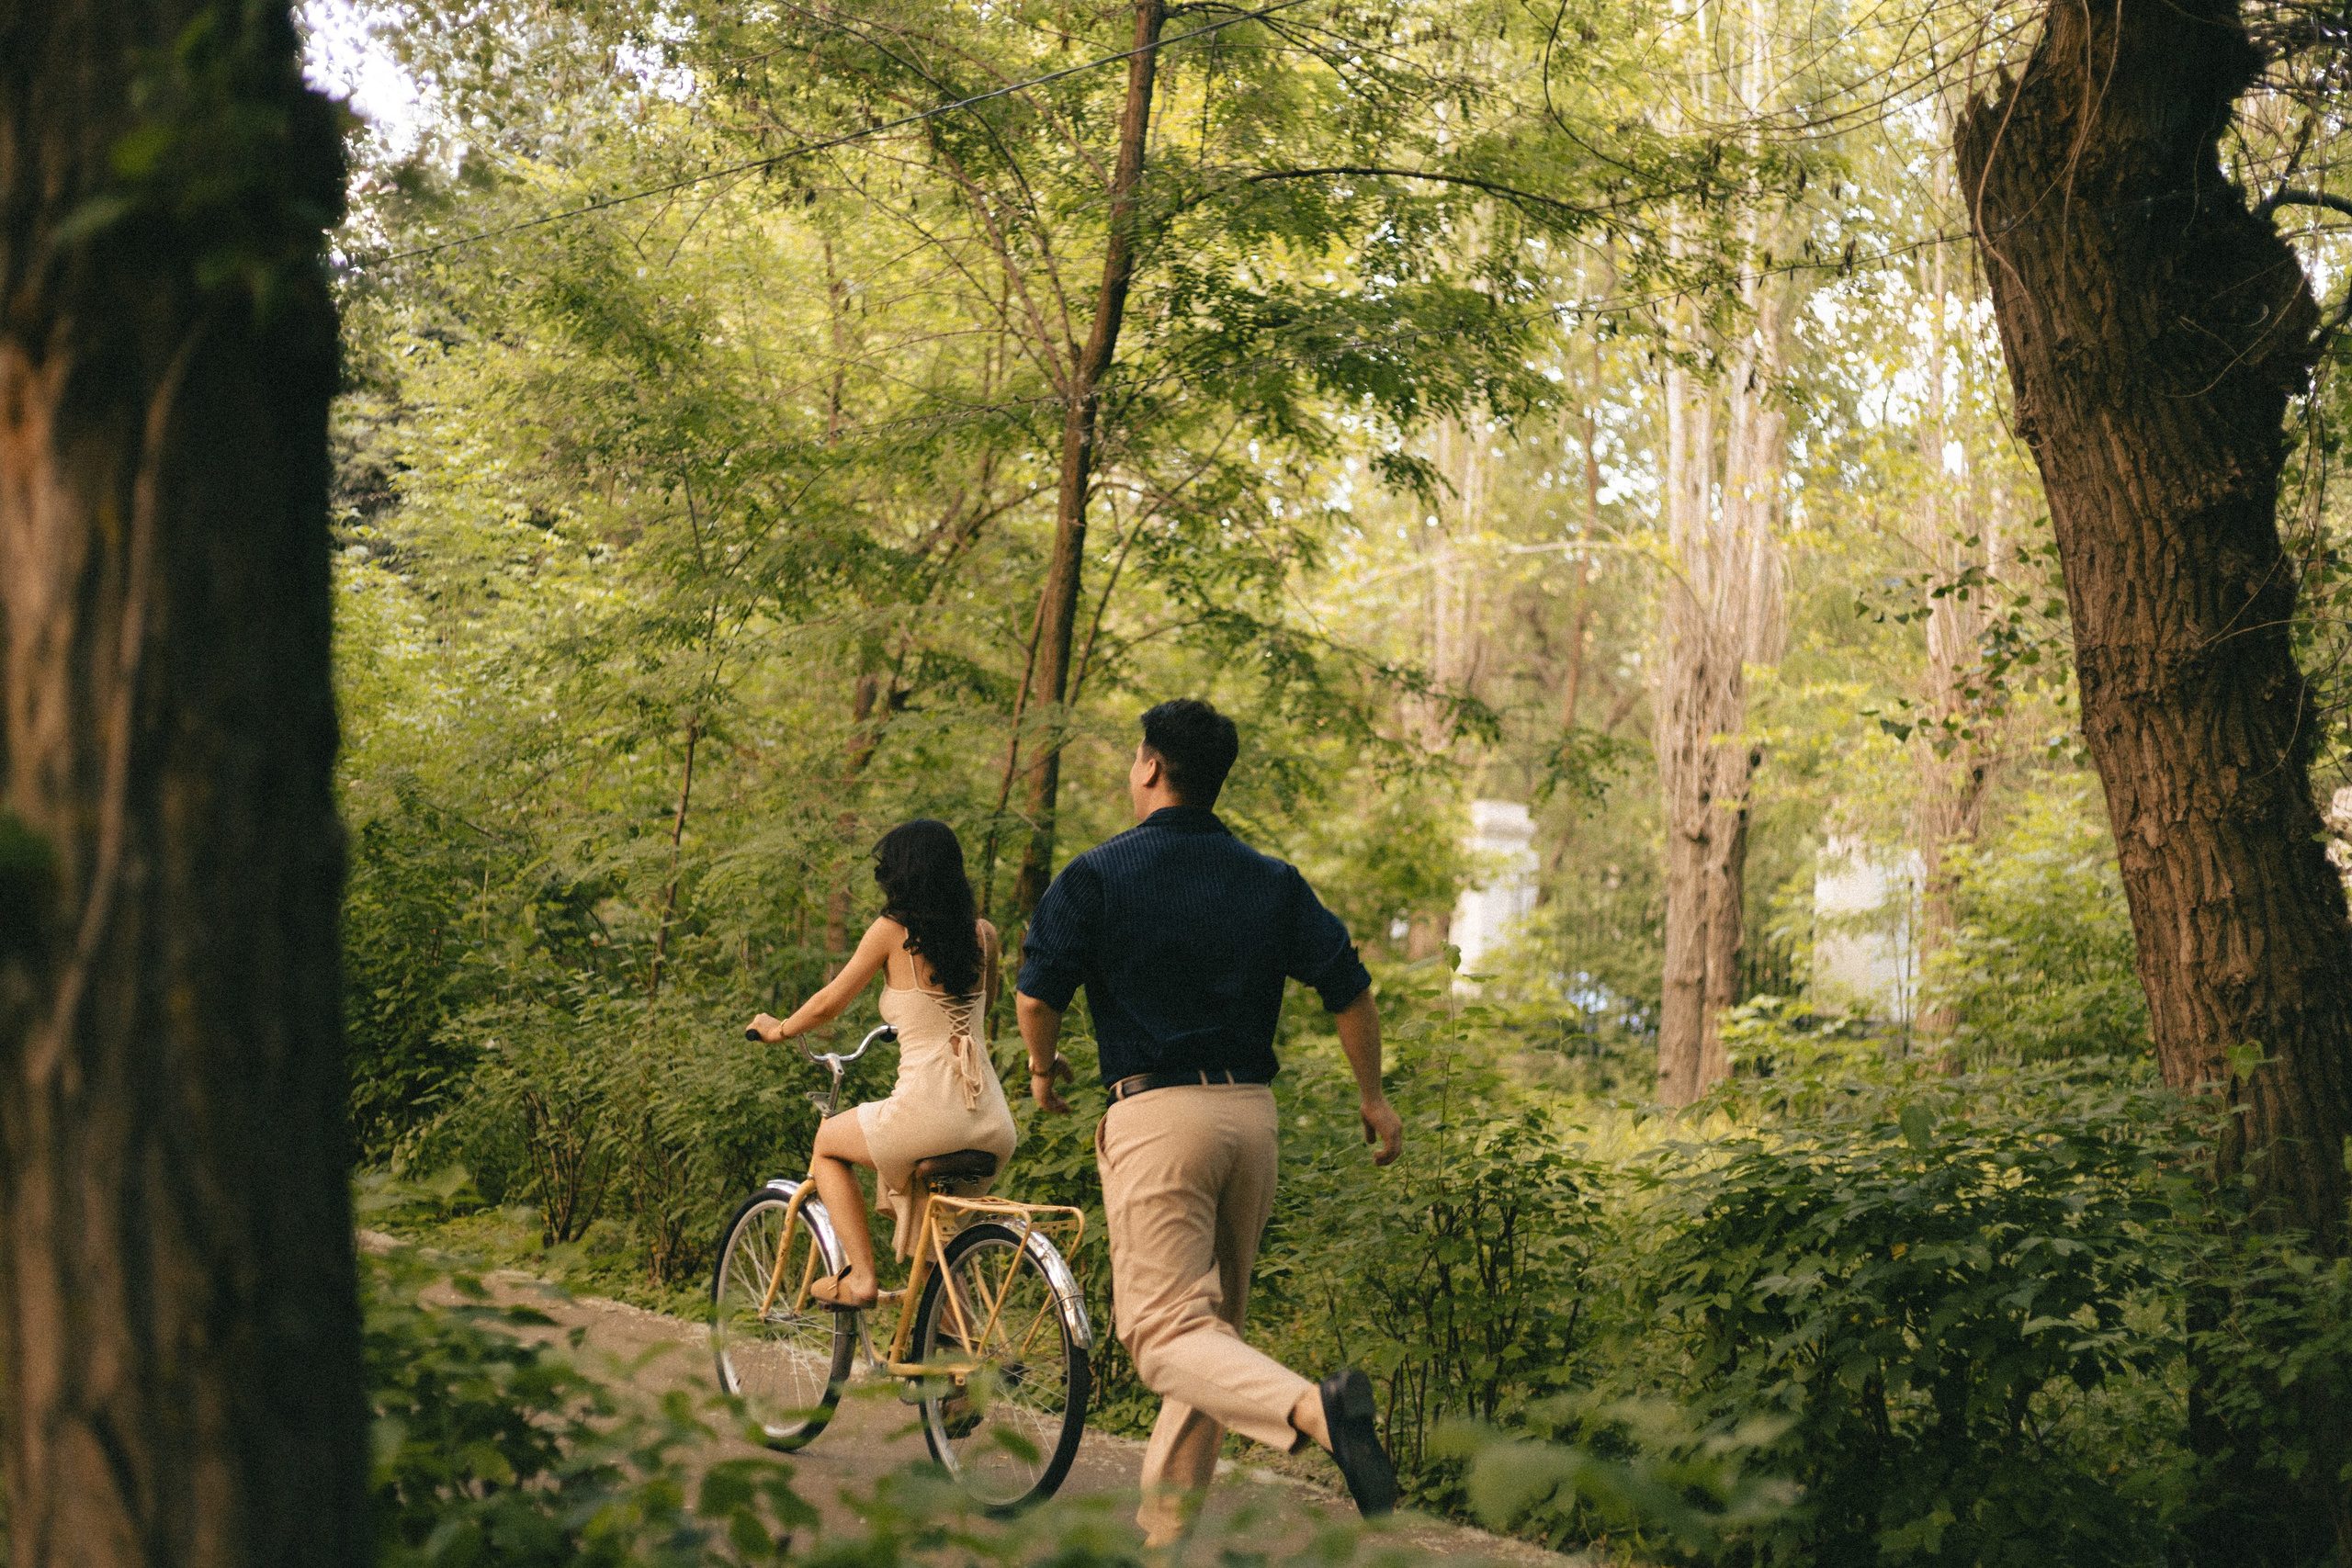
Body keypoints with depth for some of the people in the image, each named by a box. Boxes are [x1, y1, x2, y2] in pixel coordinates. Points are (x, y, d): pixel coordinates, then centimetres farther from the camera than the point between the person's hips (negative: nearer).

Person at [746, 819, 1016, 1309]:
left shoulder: (893, 931, -3)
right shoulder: (983, 934, 11)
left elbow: (829, 1003, 5)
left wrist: (778, 1029, 25)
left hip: (927, 1113, -5)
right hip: (995, 1128, 5)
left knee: (828, 1143, 24)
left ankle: (859, 1276, 15)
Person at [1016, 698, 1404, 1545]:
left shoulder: (1099, 873, -2)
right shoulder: (1273, 881, 11)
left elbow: (1037, 997, -5)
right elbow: (1350, 991, 8)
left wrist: (1042, 1069, 16)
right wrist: (1373, 1097, 20)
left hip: (1155, 1112, -5)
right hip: (1253, 1114, 5)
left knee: (1166, 1332, -10)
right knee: (1212, 1321, 15)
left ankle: (1314, 1408, -36)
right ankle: (1163, 1525, 18)